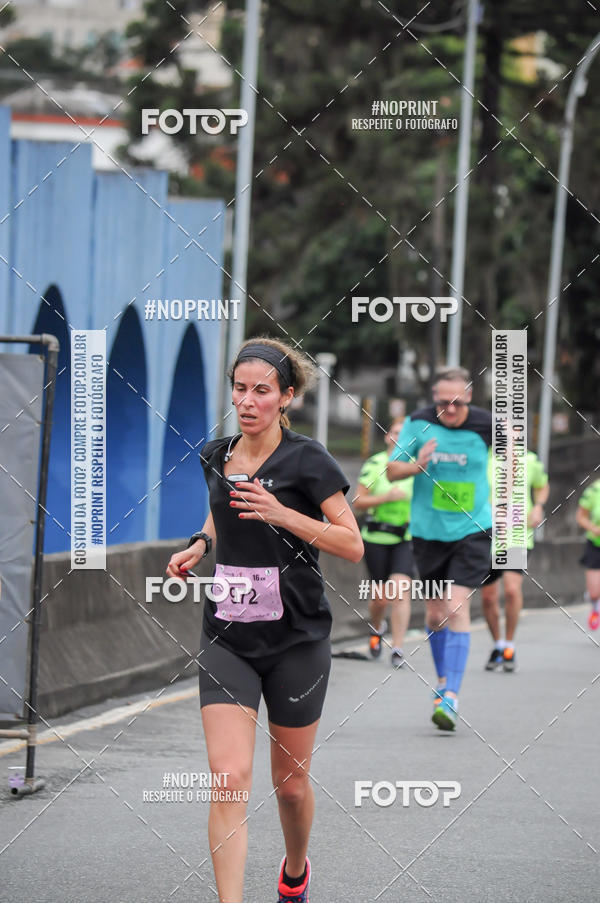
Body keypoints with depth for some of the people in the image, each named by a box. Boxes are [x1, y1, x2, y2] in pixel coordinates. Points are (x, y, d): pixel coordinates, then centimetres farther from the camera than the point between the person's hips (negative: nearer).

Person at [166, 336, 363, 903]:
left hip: (296, 640, -3)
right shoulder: (216, 457, 6)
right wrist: (199, 546, 7)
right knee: (229, 776, -14)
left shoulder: (306, 461, -8)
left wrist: (284, 514, -20)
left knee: (290, 783, 11)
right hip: (227, 638, 3)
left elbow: (353, 546, -9)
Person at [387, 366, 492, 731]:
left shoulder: (486, 426, -9)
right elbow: (392, 470, -1)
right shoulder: (419, 423, -7)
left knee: (457, 606, -15)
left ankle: (452, 695, -17)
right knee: (435, 613, 10)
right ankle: (443, 681, 33)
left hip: (472, 530, -2)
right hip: (429, 531, 2)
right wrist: (417, 465, -22)